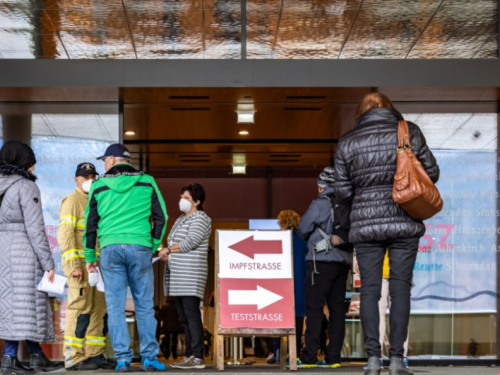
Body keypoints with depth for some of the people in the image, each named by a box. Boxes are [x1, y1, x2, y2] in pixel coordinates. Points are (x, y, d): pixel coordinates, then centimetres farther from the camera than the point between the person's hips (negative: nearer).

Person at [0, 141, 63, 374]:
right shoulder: (26, 187, -9)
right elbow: (35, 228, -13)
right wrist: (48, 263, -11)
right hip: (22, 251, -8)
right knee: (23, 304, -3)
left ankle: (37, 355, 15)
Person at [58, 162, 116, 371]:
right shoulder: (72, 201, -3)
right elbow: (65, 234, -13)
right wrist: (74, 265, -20)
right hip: (80, 264, -8)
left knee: (99, 311, 7)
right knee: (80, 309, -10)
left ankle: (95, 355, 12)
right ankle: (73, 358, -8)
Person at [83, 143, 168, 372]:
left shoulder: (99, 186, 7)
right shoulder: (146, 182, 7)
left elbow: (90, 222, 10)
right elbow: (160, 217, 7)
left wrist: (89, 257, 18)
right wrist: (153, 247, 15)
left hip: (110, 249, 0)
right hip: (140, 248, 0)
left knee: (115, 307, 4)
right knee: (144, 306, 6)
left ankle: (122, 358, 2)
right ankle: (149, 358, 7)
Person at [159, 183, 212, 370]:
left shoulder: (200, 219, -6)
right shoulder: (181, 219, 22)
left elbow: (189, 243, -16)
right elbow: (174, 243, 22)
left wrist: (167, 250, -3)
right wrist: (169, 254, -1)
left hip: (190, 276, -9)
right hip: (178, 277, 9)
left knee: (192, 315, -11)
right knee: (184, 317, 8)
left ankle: (198, 358, -12)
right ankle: (190, 355, 11)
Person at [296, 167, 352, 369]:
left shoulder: (320, 204, -8)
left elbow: (302, 230, -1)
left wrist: (313, 237, 19)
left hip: (322, 261, -6)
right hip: (343, 261, 6)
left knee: (314, 308, -5)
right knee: (337, 309, 7)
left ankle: (309, 357, -7)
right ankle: (333, 357, 6)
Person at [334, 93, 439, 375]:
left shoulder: (348, 142, 3)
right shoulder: (409, 132, 0)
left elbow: (343, 191, 4)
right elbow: (432, 173, 4)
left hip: (365, 224, 1)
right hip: (404, 222, -1)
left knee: (369, 290, 5)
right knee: (400, 288, 2)